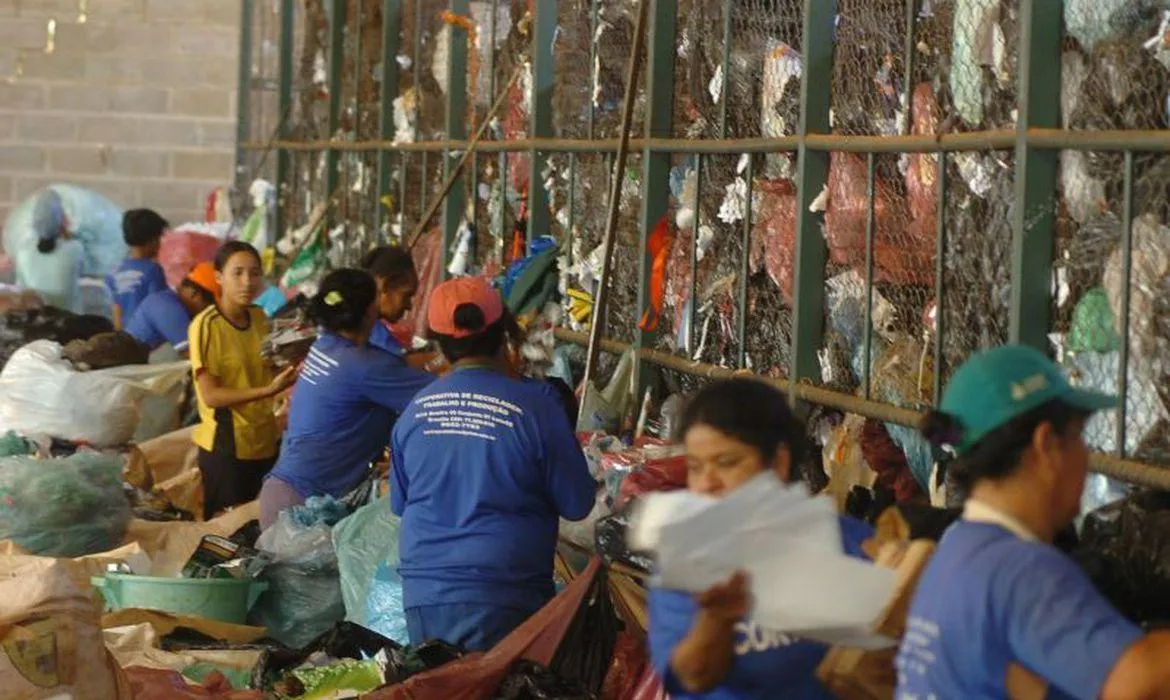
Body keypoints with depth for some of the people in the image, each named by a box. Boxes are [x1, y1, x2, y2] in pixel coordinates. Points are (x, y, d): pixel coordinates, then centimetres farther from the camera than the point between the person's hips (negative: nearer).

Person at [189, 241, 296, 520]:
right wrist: (269, 390, -25)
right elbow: (211, 395, -18)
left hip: (265, 439, 6)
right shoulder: (206, 325, -16)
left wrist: (289, 369, -1)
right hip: (226, 446, -6)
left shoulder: (259, 318, 5)